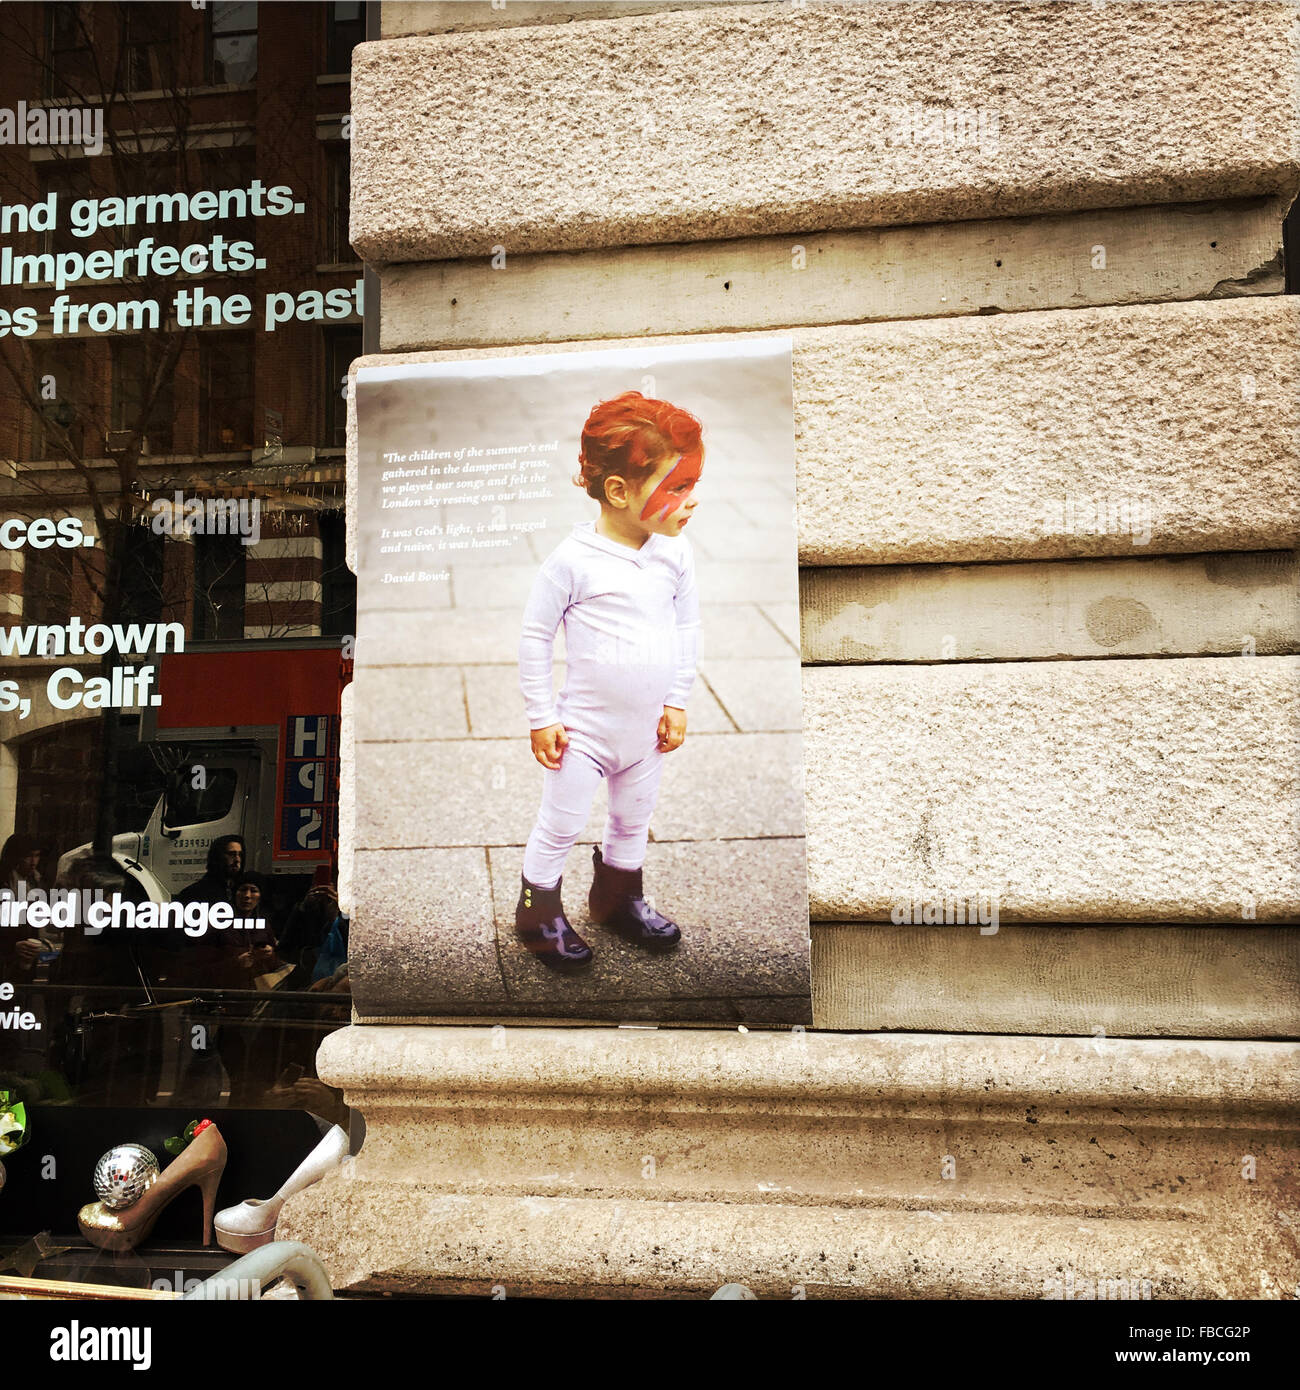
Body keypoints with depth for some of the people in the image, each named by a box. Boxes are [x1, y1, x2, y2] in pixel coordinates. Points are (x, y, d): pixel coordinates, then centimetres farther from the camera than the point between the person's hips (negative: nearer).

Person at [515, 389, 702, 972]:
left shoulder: (675, 553, -6)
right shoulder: (573, 559, -21)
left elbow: (688, 626, 7)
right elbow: (534, 637, -13)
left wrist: (677, 703, 6)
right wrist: (541, 718, -9)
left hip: (647, 728, 5)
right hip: (584, 728, -5)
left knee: (633, 820, 22)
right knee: (560, 826, 9)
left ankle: (618, 898, 45)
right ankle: (538, 913, 30)